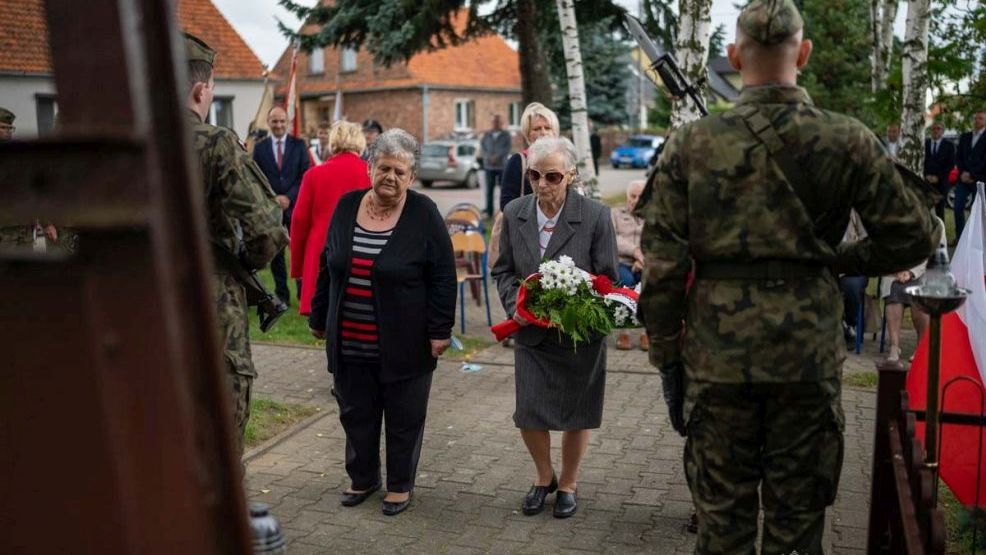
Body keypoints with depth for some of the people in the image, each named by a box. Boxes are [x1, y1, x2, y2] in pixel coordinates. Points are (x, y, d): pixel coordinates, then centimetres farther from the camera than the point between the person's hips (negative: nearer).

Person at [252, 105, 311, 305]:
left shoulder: (299, 145, 5)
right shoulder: (259, 148, 6)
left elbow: (305, 175, 0)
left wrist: (289, 197, -10)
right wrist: (272, 200, -9)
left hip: (295, 205, -1)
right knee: (275, 253, 5)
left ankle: (304, 292, 7)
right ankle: (281, 294, 12)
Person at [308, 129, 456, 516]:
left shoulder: (424, 214, -8)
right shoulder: (347, 206, 4)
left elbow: (443, 277, -9)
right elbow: (327, 267, 12)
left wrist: (439, 330, -12)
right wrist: (319, 318, 14)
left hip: (403, 345, -4)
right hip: (350, 343, 4)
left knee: (404, 418, 9)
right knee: (356, 413, 15)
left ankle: (400, 485, 26)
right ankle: (363, 478, 34)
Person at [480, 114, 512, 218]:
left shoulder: (506, 135, 6)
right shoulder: (486, 135, 11)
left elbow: (507, 148, -4)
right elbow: (482, 147, 6)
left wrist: (497, 156, -16)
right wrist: (488, 157, -10)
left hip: (502, 165, -1)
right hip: (489, 165, 1)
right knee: (489, 189, -1)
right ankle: (489, 212, 1)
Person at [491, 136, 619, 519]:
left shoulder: (595, 217, -14)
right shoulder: (514, 213, -3)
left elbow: (607, 278, -8)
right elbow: (503, 270, 7)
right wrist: (515, 305, -12)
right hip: (530, 333, 3)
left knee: (576, 414, 11)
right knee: (528, 413, 4)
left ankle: (568, 484, 35)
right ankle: (544, 477, 33)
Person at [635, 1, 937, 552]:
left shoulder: (692, 143, -4)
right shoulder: (846, 140, -3)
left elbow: (663, 261, -4)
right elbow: (913, 237, 2)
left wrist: (667, 355, 4)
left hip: (717, 352, 0)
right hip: (808, 352, 0)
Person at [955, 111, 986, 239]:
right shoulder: (964, 137, 14)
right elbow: (958, 157, 9)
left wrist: (972, 175, -12)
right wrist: (962, 173, -6)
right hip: (963, 178, 4)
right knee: (958, 208, -1)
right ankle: (959, 238, 7)